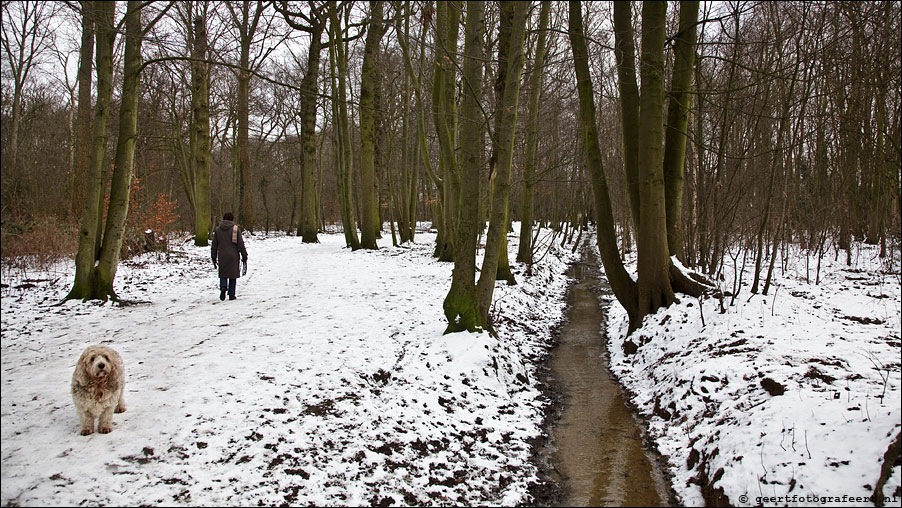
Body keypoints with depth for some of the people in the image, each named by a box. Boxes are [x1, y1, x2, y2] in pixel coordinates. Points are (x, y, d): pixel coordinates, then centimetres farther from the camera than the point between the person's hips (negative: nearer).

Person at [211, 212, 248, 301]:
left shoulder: (217, 230, 6)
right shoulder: (235, 229, -2)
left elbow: (214, 246, 8)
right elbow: (241, 244, -5)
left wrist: (214, 258, 15)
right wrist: (244, 256, 0)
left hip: (222, 257, 2)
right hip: (233, 256, -2)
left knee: (223, 274, 11)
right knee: (233, 275, 7)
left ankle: (223, 287, -17)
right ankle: (231, 295, 6)